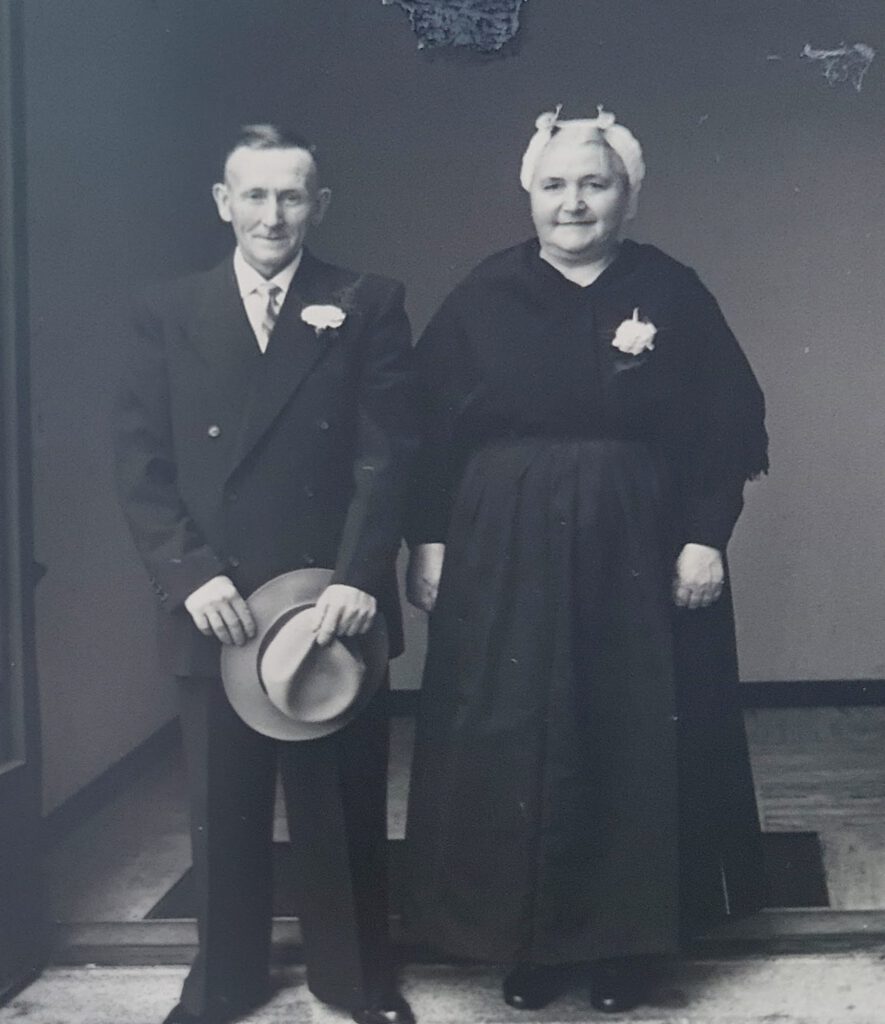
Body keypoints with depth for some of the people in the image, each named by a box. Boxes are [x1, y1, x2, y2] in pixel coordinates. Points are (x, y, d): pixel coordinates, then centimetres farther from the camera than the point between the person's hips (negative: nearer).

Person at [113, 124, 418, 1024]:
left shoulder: (367, 307, 4)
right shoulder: (165, 315, 7)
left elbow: (389, 451, -4)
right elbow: (140, 463, 1)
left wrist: (358, 576, -15)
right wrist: (191, 574, -11)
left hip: (334, 599, -1)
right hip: (215, 605, 1)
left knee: (344, 806, 10)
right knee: (221, 808, 12)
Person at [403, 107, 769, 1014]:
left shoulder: (671, 292, 0)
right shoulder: (483, 295, 2)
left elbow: (724, 424, 0)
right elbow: (431, 428, 2)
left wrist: (705, 537, -7)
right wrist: (429, 541, -3)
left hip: (637, 556, 0)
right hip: (506, 555, 1)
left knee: (634, 745, 7)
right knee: (513, 750, 4)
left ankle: (624, 938, 22)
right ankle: (528, 936, 20)